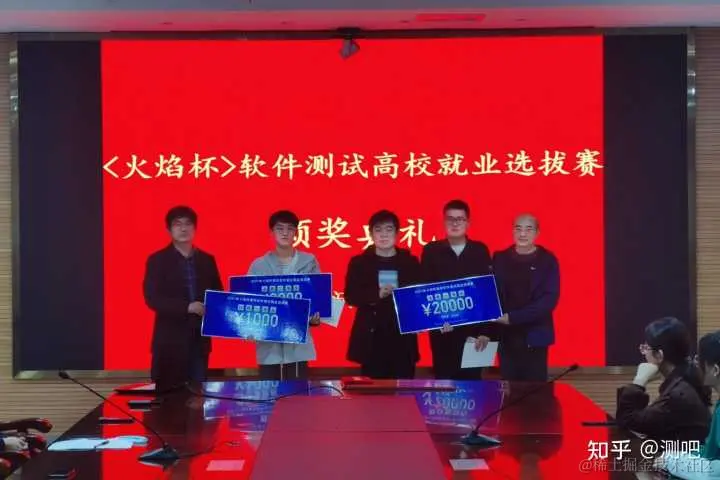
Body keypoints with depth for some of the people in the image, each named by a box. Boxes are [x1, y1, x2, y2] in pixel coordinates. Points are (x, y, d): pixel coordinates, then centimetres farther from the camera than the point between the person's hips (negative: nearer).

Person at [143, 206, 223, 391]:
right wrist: (187, 307, -19)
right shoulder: (157, 260, -1)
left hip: (200, 338, 3)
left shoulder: (207, 260, 12)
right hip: (170, 339, -3)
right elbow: (152, 298, -10)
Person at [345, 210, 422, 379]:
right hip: (372, 337, -1)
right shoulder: (359, 262, 6)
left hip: (403, 337, 1)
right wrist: (377, 295, -18)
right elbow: (350, 296, -3)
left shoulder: (410, 262, 10)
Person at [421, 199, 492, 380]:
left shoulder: (480, 250, 6)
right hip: (442, 329, 0)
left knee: (472, 379, 4)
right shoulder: (431, 251, 4)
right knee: (443, 379, 4)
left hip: (474, 327, 1)